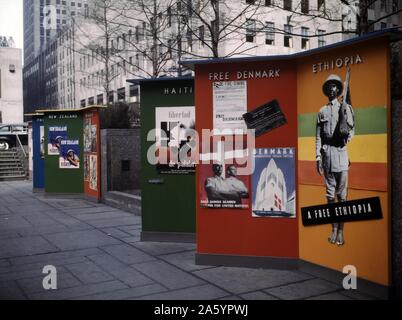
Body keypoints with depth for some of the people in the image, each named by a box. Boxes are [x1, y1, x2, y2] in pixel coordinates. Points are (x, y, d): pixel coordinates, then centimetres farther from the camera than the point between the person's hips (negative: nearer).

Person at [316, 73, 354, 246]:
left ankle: (341, 231, 3)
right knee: (330, 193, 7)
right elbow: (318, 136, 11)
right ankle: (333, 229, 15)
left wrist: (347, 138, -23)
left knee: (342, 193, -3)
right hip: (326, 151, 3)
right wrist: (318, 157, 5)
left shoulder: (345, 107, 6)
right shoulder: (322, 111, 13)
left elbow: (352, 129, -2)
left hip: (341, 150, -3)